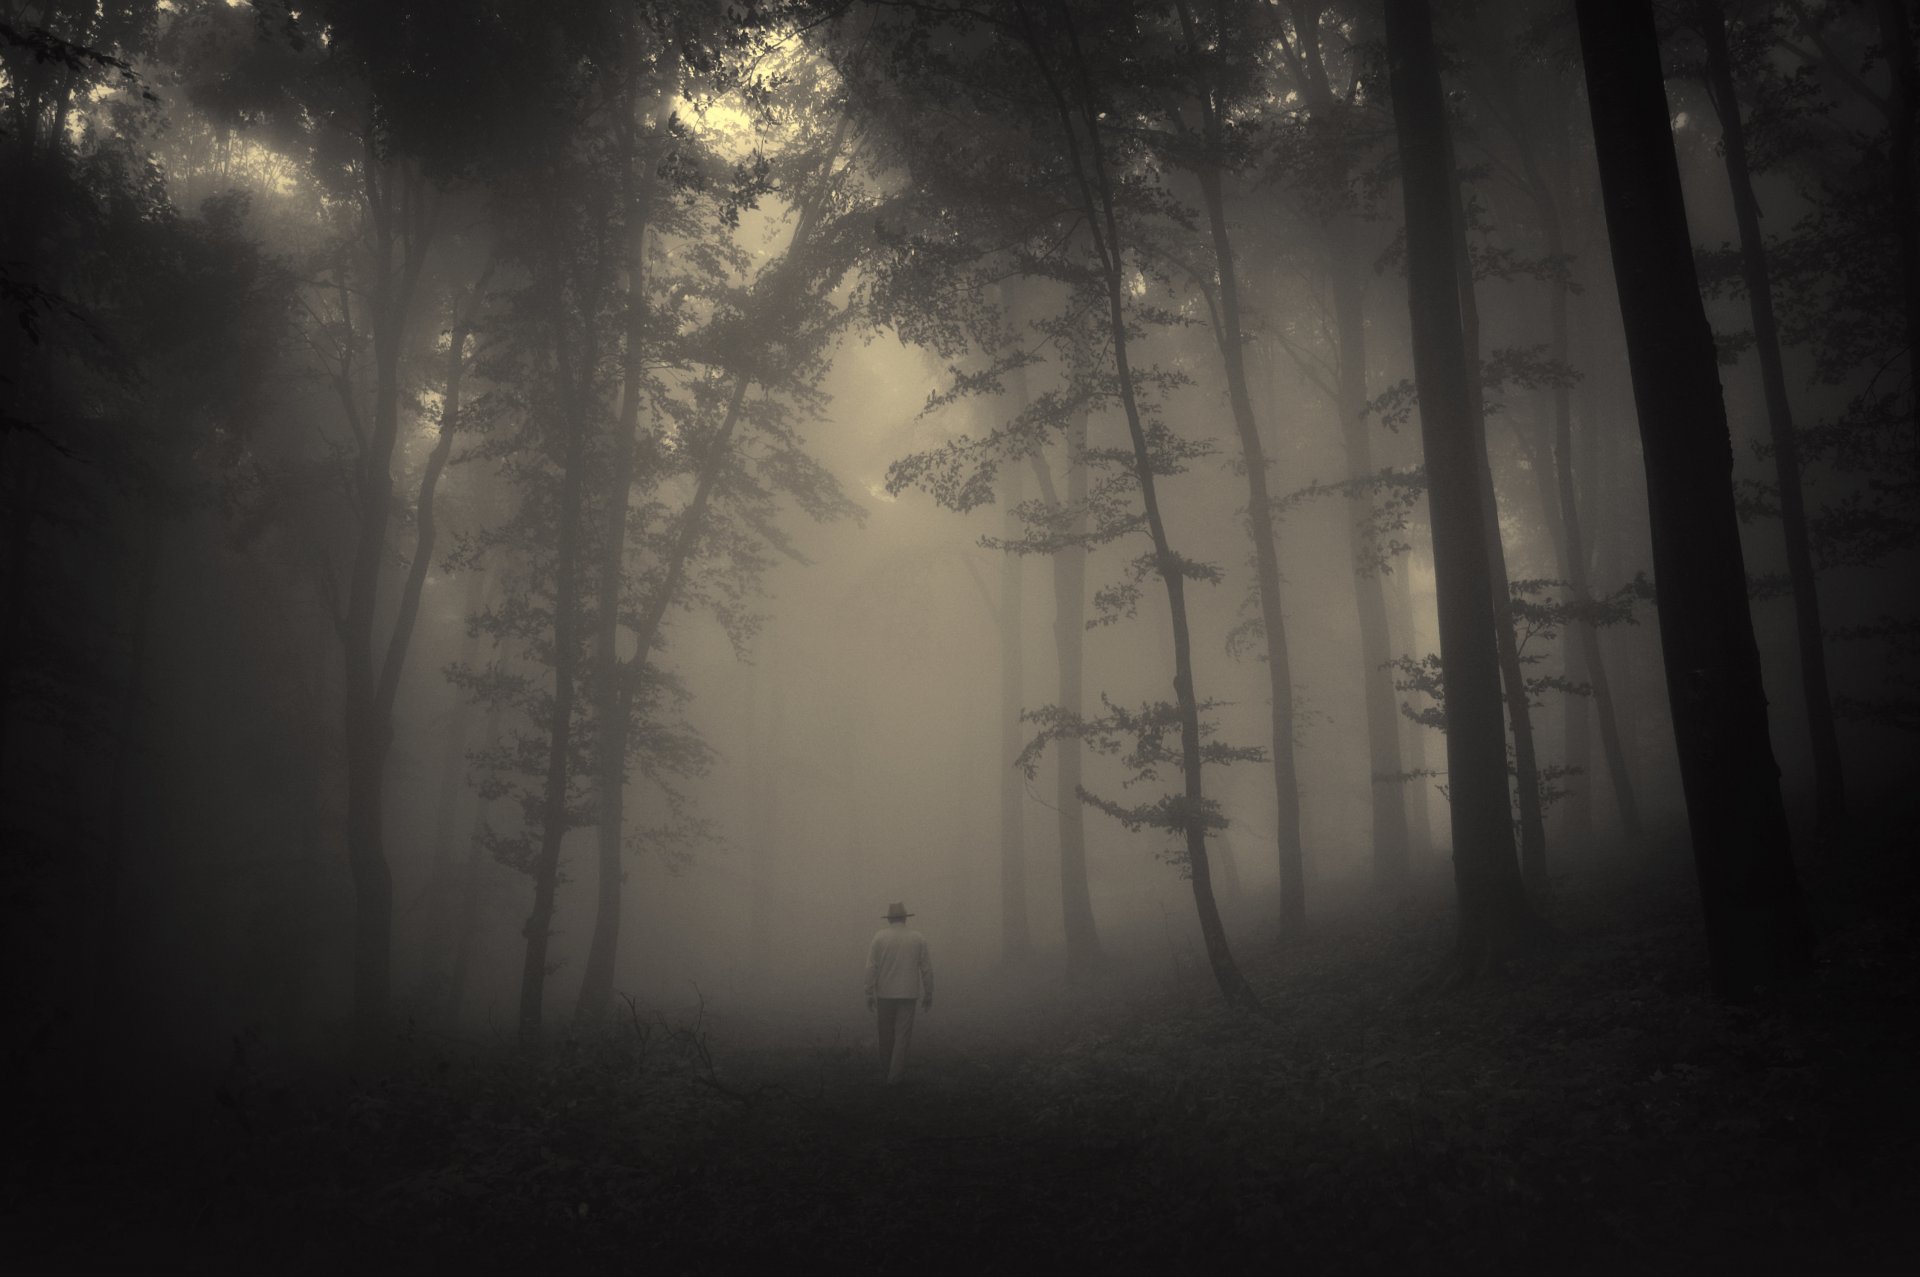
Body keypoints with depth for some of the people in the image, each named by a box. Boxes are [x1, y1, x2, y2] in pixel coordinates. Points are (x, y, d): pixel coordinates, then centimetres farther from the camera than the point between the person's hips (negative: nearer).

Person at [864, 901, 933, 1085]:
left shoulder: (879, 936, -3)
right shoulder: (918, 938, 1)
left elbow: (871, 967, -7)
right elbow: (926, 969, 2)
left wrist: (869, 994, -3)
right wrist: (928, 995, 10)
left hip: (885, 993, 0)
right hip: (908, 994, 0)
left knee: (886, 1031, 17)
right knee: (902, 1036, 4)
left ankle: (887, 1065, 33)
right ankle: (893, 1075, 0)